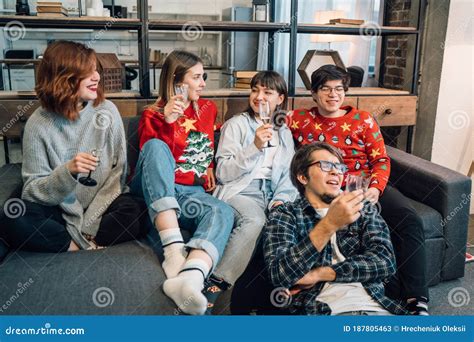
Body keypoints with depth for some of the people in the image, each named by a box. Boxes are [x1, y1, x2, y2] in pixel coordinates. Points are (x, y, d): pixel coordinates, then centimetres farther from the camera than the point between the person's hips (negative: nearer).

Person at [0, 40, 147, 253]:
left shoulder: (107, 110, -6)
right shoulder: (38, 124, -8)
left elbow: (119, 170, -5)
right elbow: (32, 189, -7)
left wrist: (88, 224, -12)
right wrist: (68, 171, -28)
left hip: (103, 206, 0)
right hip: (60, 209, 0)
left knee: (137, 212, -29)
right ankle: (90, 247, -13)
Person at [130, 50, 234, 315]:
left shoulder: (209, 109, 19)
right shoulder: (153, 115, 8)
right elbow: (155, 154, -3)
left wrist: (211, 169, 13)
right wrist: (167, 123, -17)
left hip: (192, 193, 3)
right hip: (154, 193, -2)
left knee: (223, 212, -32)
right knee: (156, 146, -35)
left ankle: (189, 280, -59)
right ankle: (174, 249, -45)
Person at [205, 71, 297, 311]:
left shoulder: (285, 133, 22)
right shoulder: (236, 124, 9)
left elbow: (289, 175, 16)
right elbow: (223, 173, -1)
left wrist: (281, 200, -4)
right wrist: (255, 147, -10)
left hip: (271, 195, 4)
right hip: (239, 192, -4)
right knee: (255, 221, -36)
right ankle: (214, 287, -35)